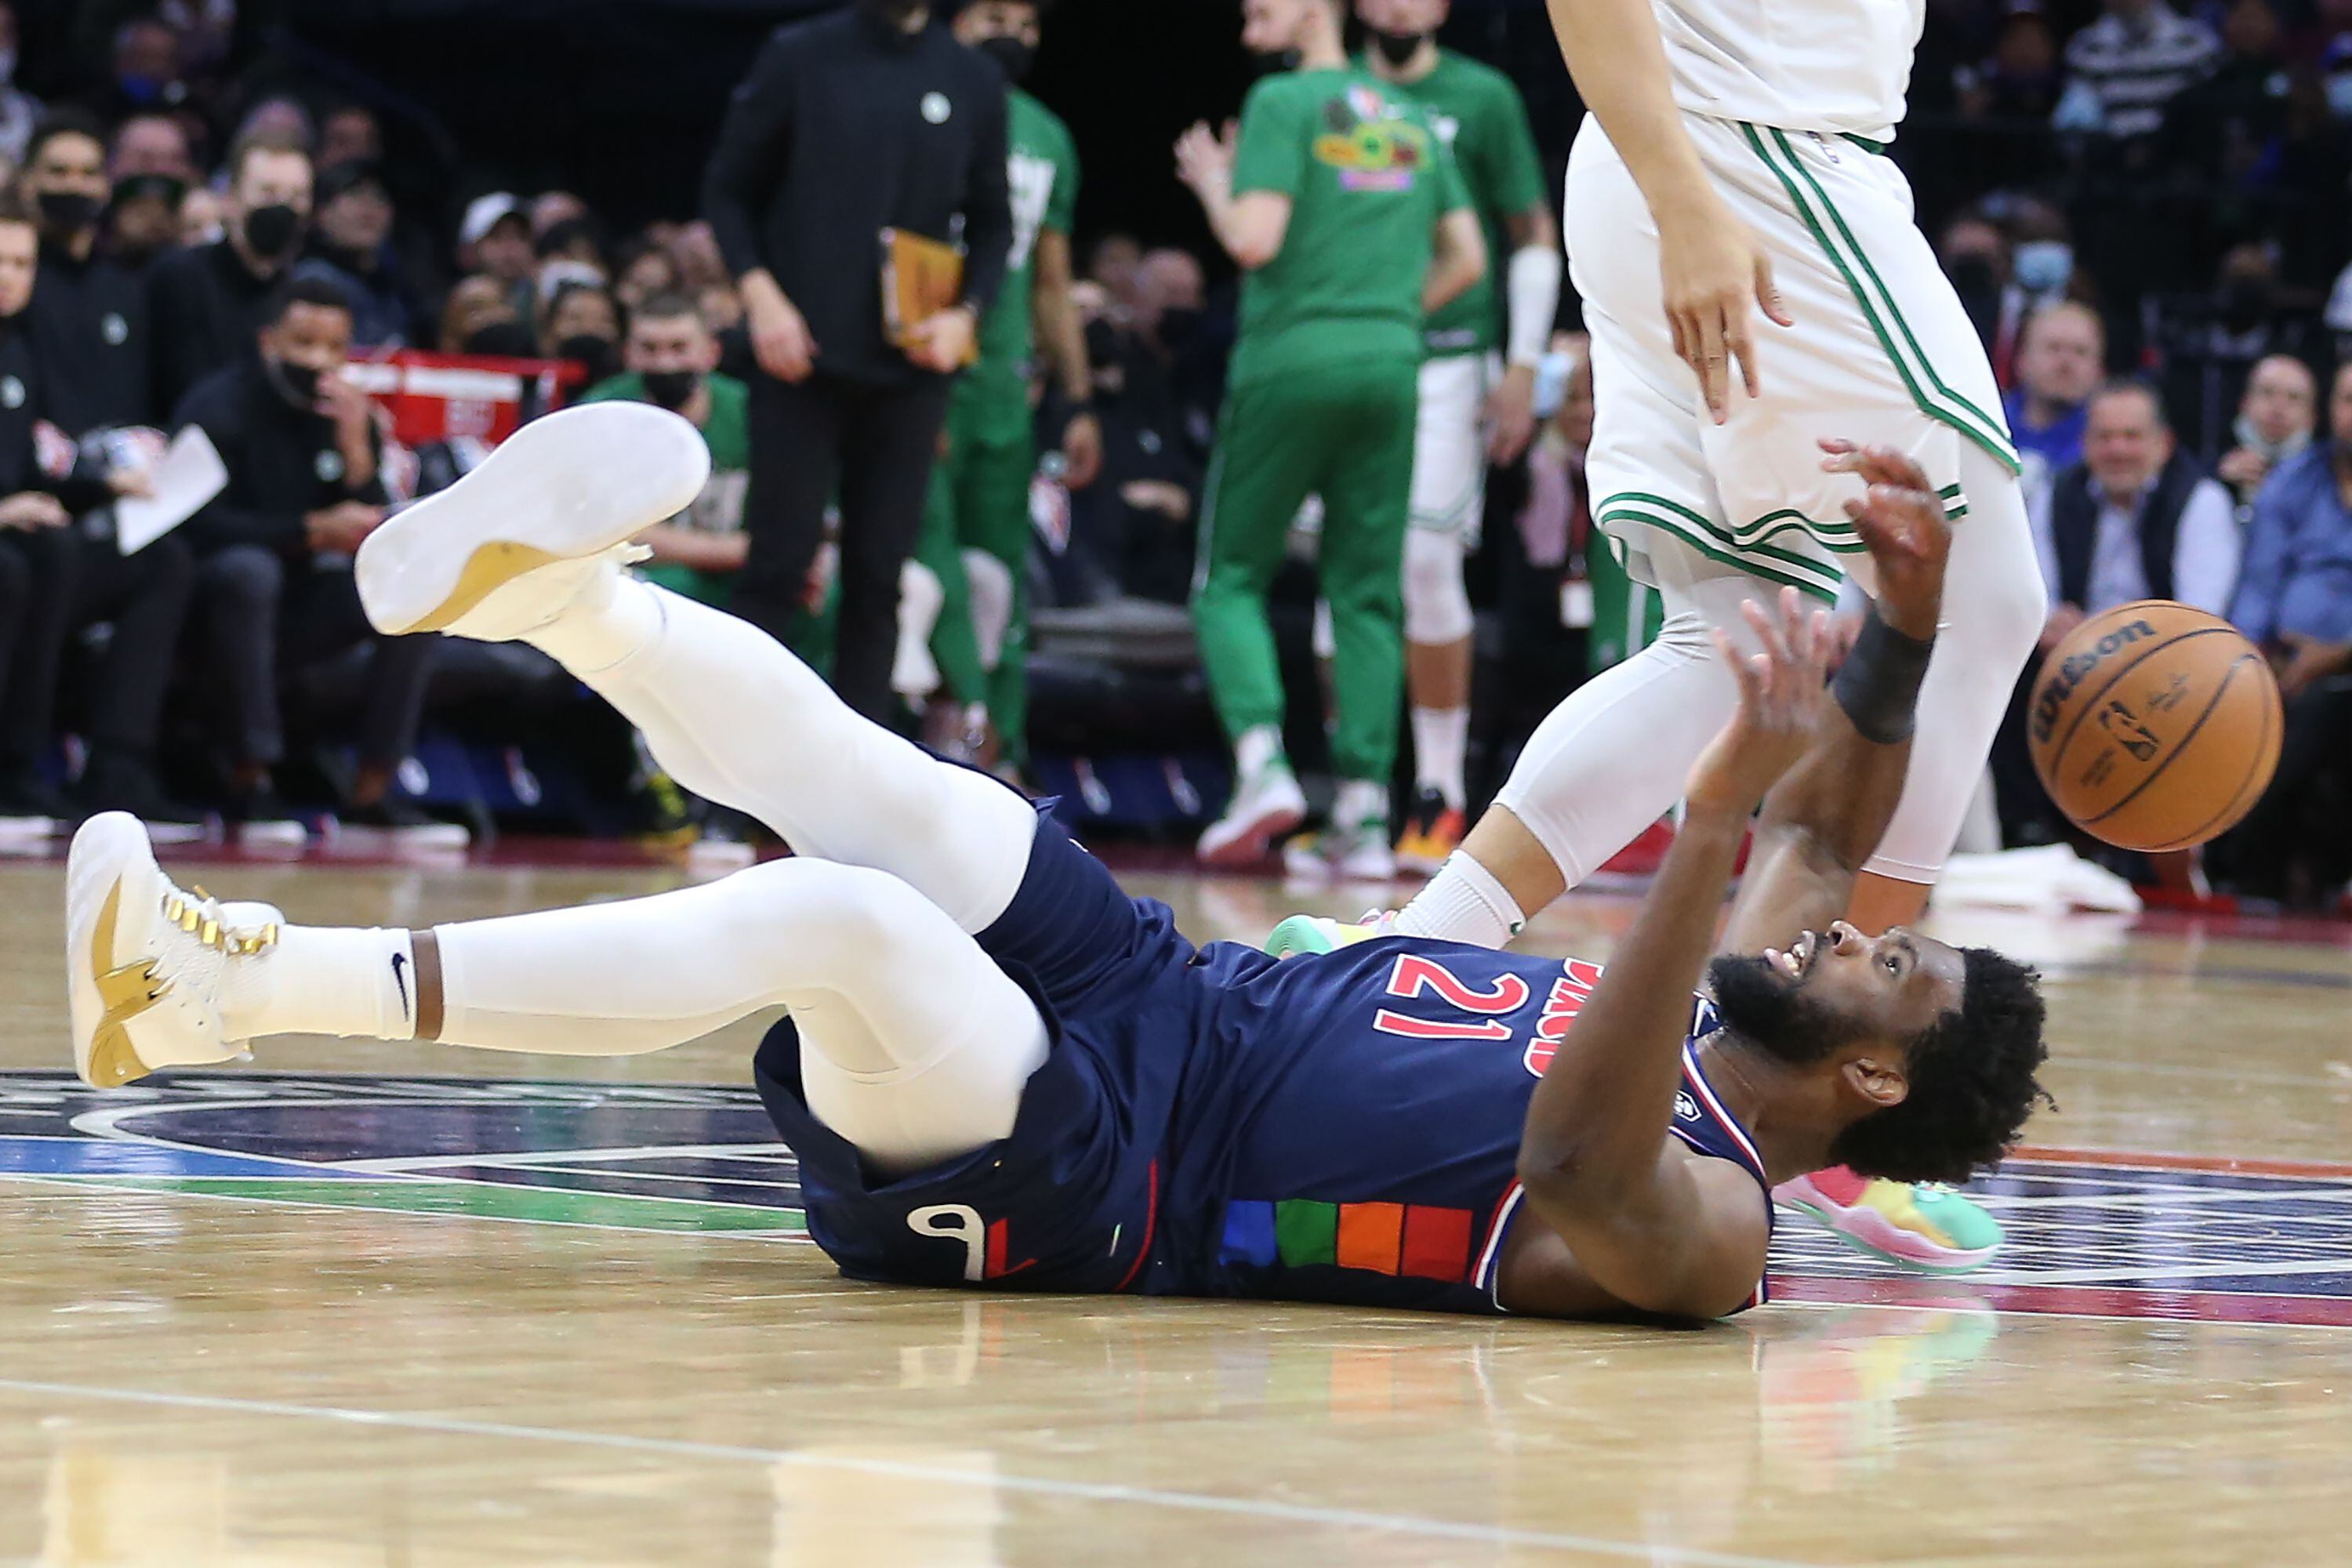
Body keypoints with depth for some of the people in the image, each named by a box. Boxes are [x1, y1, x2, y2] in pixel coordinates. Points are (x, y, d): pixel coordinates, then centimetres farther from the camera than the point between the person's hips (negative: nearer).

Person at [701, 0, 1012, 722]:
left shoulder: (974, 83, 8)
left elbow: (994, 223, 13)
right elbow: (727, 188, 5)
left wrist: (967, 314, -4)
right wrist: (759, 294, -9)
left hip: (910, 365, 2)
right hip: (803, 355, -2)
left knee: (880, 575, 3)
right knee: (779, 563, -6)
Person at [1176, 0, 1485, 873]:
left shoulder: (1283, 104, -4)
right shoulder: (1411, 118, 15)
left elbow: (1253, 240, -13)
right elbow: (1466, 259, 14)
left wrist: (1209, 181, 5)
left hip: (1290, 364, -5)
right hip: (1391, 370, 5)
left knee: (1230, 578, 5)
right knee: (1367, 596, 6)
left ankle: (1262, 761, -16)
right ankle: (1366, 815, -2)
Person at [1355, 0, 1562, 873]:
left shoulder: (1484, 98, 3)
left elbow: (1534, 237, 4)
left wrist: (1522, 368, -3)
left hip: (1447, 360, -3)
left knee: (1429, 570, -10)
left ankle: (1440, 794, -4)